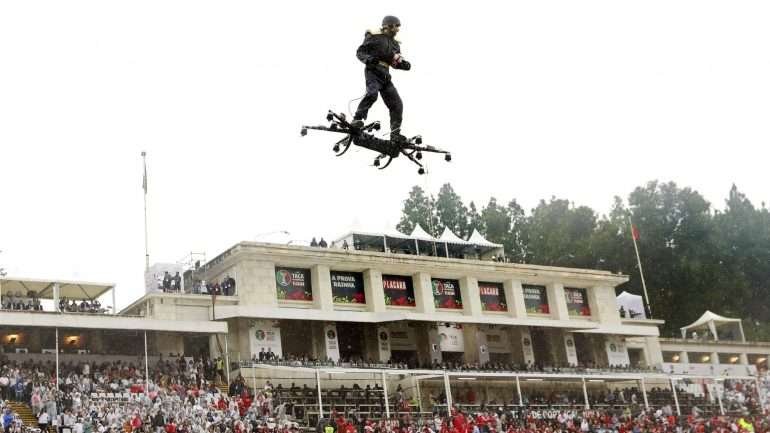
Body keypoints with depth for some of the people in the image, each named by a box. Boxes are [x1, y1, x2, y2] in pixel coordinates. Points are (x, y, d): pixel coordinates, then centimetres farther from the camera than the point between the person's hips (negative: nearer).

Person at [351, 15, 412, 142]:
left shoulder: (395, 43, 20)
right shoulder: (375, 36, 0)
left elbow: (395, 62, 26)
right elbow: (360, 52, -1)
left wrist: (403, 64, 3)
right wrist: (368, 59, -23)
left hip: (385, 75, 7)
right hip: (373, 71, -7)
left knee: (397, 104, 0)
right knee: (372, 93, -35)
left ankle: (395, 133, 6)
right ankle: (357, 119, -30)